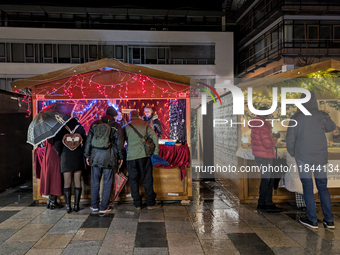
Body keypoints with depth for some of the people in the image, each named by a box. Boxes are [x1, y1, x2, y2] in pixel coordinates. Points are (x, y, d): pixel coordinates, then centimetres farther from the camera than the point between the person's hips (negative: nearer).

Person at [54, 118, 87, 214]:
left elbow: (57, 144, -4)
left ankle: (68, 206, 5)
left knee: (67, 182, 4)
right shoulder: (80, 128, 2)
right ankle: (76, 205, 8)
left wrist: (60, 154, 9)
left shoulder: (61, 129, -2)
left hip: (66, 157, -1)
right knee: (77, 182, 6)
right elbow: (85, 142, 2)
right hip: (78, 157, 1)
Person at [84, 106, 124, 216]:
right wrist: (120, 157, 10)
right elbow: (119, 143, 1)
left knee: (95, 182, 13)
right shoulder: (116, 126, -2)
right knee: (107, 183, 6)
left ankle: (94, 206, 22)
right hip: (109, 158, -2)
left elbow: (88, 140, 8)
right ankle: (104, 208, 9)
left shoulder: (95, 124, 6)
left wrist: (87, 155, 15)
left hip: (95, 156, 3)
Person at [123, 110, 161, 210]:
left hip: (131, 157, 0)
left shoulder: (126, 127, 6)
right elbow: (154, 136, -1)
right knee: (147, 179, 6)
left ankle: (137, 204, 14)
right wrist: (156, 152, 2)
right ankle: (151, 203, 10)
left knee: (133, 180, 9)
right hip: (144, 155, 0)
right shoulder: (145, 124, 7)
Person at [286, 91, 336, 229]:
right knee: (323, 187, 12)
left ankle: (312, 220, 11)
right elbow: (331, 127, 17)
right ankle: (329, 220, 16)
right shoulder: (322, 116, -4)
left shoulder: (296, 117, -8)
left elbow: (290, 139, -6)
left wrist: (292, 153, 9)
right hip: (321, 157, 2)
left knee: (308, 188, 6)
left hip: (303, 158, -2)